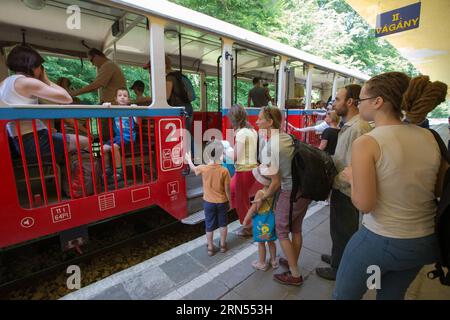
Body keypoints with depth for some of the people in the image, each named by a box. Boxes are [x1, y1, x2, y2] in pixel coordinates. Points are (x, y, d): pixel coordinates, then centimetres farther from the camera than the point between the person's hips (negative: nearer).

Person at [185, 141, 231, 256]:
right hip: (222, 202, 0)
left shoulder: (203, 168, -15)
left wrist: (188, 159, 29)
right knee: (223, 224, 20)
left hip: (208, 202, 1)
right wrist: (229, 202, 5)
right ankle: (223, 245, 34)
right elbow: (227, 189, -11)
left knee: (209, 226, 16)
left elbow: (193, 168, 9)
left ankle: (210, 248, 30)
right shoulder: (224, 171, -18)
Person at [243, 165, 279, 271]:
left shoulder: (260, 193, -27)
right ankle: (274, 261, 40)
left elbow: (253, 209, -22)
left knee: (261, 243, 14)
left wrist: (246, 219, -10)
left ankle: (262, 264, 31)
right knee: (271, 242, 23)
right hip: (271, 218, 6)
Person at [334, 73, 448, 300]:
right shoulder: (429, 137, -3)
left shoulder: (366, 143, -21)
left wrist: (351, 177, -5)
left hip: (379, 240, -6)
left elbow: (364, 204, -22)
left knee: (343, 295, 18)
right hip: (426, 242, 6)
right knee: (391, 296, 30)